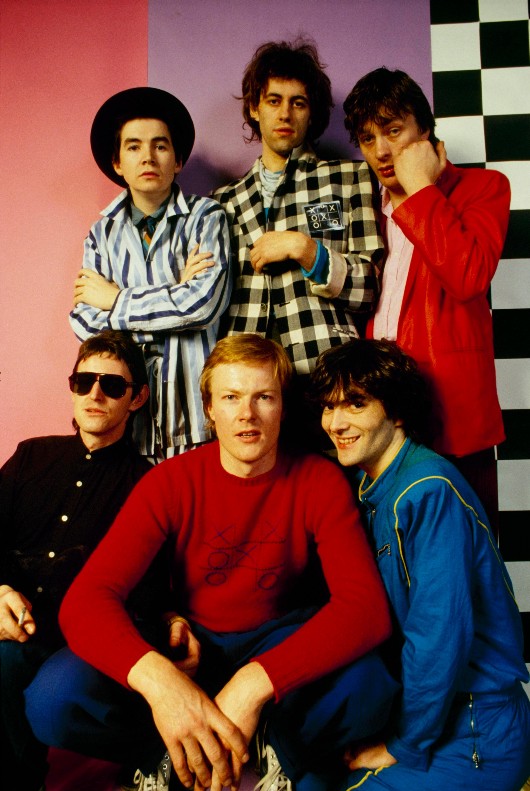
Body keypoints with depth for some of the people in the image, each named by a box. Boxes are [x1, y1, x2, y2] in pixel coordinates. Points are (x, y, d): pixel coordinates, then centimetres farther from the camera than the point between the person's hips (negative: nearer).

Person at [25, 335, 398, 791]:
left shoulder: (320, 481, -14)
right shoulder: (171, 482, -13)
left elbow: (367, 605, -27)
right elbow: (85, 599, -23)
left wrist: (254, 682, -41)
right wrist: (156, 676, -45)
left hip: (278, 643, 0)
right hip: (191, 646, 1)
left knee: (366, 686, -33)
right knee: (53, 697, -24)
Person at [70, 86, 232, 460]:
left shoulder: (205, 216, 3)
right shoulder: (103, 233, 12)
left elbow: (205, 303, -13)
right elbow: (84, 323, 1)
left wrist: (116, 300, -1)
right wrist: (174, 294, -8)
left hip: (193, 399, -2)